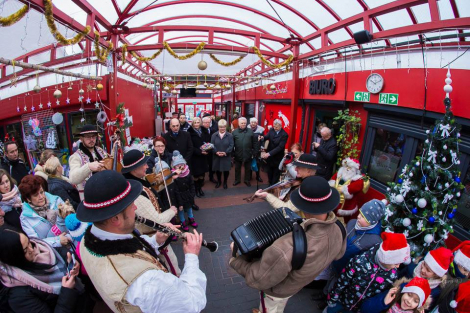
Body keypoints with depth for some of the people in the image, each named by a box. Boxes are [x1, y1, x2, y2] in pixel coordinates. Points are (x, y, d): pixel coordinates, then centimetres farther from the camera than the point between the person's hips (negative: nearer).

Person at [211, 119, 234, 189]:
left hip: (226, 156, -1)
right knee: (217, 169, 13)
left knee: (226, 170, 9)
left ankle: (225, 182, 30)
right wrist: (216, 152, -21)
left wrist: (225, 152, -22)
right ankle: (219, 181, 36)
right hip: (216, 156, 1)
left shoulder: (229, 135, -1)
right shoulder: (214, 135, 2)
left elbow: (231, 146, -8)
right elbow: (212, 145, -4)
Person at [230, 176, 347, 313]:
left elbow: (258, 279, -36)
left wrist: (235, 258, -20)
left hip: (276, 288, -5)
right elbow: (337, 253, -2)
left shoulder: (287, 248, -51)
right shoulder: (338, 230, -28)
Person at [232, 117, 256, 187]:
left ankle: (247, 180, 32)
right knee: (237, 168, 16)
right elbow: (232, 144, -1)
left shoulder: (250, 131, -2)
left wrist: (254, 152, -1)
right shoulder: (234, 132, -2)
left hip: (248, 154, 0)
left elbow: (254, 143, 1)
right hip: (238, 154, 0)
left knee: (248, 168, 14)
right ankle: (237, 180, 34)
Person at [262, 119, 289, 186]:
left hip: (277, 157, -5)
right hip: (269, 155, 5)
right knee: (269, 171, 18)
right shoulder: (271, 130, -3)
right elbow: (266, 137, -13)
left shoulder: (284, 135, -20)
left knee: (276, 172, 12)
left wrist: (269, 153, -32)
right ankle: (270, 184, 35)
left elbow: (280, 147, -25)